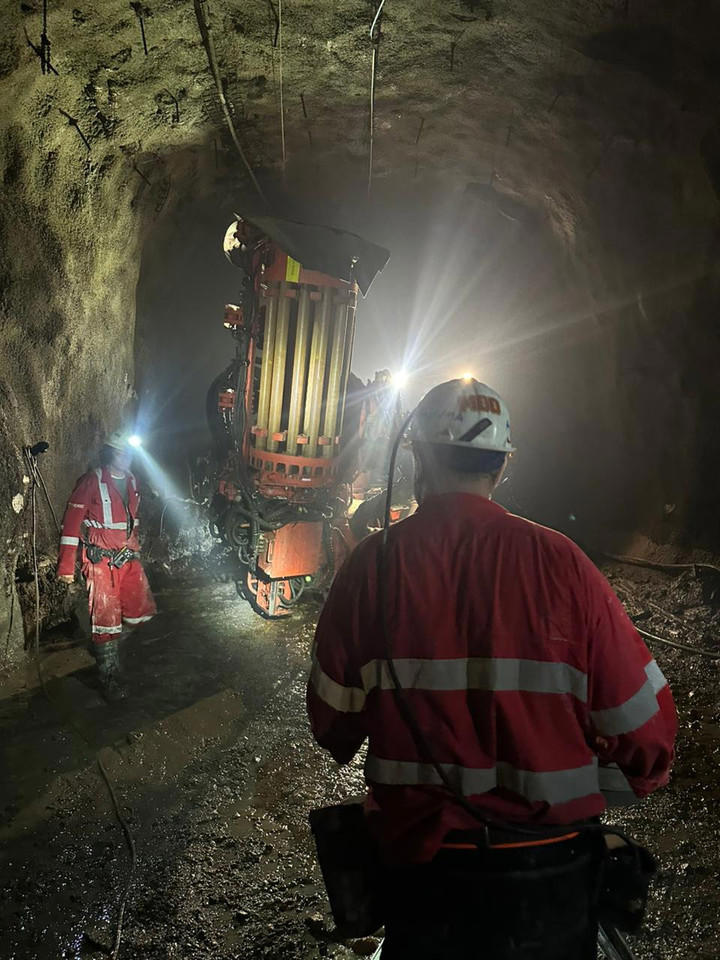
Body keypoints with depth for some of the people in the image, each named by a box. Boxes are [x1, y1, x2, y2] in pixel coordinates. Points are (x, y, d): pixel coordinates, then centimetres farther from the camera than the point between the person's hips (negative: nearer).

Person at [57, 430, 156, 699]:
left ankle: (109, 639, 33)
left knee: (142, 611, 4)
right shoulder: (92, 481, -9)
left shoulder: (131, 481, 11)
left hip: (128, 557, 6)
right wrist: (66, 565, -14)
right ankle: (110, 679, 10)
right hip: (101, 559, -6)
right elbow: (72, 521, -11)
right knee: (106, 619, -2)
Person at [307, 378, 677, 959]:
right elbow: (644, 731, -11)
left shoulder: (373, 565, -13)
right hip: (551, 873, 1)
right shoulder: (559, 562, -15)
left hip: (419, 869, 0)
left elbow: (333, 719, -3)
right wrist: (581, 799, 9)